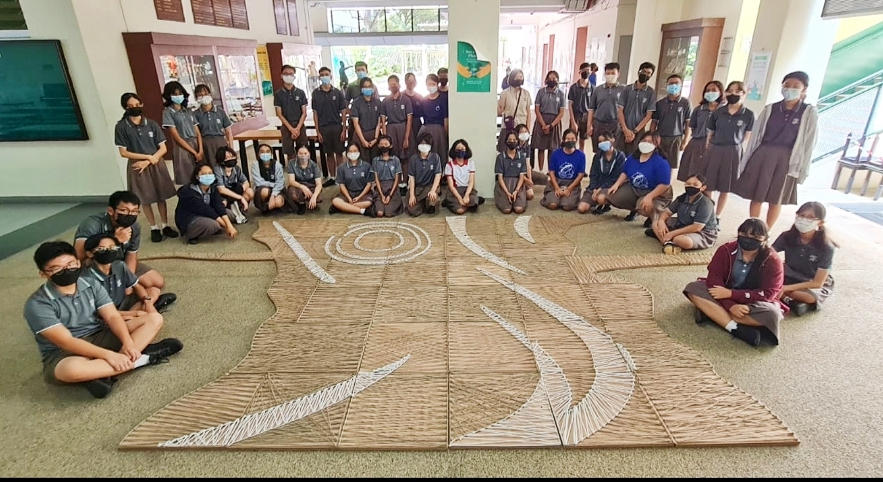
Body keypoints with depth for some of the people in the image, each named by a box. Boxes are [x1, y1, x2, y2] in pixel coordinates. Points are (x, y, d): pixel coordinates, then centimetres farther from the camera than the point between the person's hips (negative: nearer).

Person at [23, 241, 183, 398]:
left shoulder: (92, 286, -1)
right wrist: (108, 355, -31)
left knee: (154, 319, -9)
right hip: (62, 354, -5)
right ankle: (141, 358, -25)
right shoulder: (37, 304, -15)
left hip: (99, 338, 6)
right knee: (71, 369, -43)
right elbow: (67, 342, -22)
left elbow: (112, 317, -8)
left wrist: (128, 343, -26)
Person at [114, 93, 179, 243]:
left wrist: (148, 161, -13)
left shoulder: (151, 124, 0)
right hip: (137, 166, -1)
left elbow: (163, 148, -2)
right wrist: (148, 156, -12)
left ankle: (165, 226, 18)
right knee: (145, 199, 6)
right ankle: (154, 228, 17)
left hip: (156, 164, 2)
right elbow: (123, 152, -7)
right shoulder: (121, 127, -6)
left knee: (161, 196, 7)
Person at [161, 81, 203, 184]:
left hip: (196, 144, 5)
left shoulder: (189, 111, 14)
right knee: (187, 180, -3)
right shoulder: (167, 112, -1)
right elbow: (176, 137, -8)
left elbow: (198, 133, 8)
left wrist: (200, 150, -7)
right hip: (182, 148, -5)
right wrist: (194, 152, -11)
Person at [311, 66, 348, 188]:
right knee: (329, 154, 9)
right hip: (323, 128, 1)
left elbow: (343, 112, 1)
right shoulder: (315, 93, 3)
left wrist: (344, 130, -5)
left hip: (337, 127, -1)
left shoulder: (338, 92, 0)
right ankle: (331, 177, 18)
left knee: (339, 153, 4)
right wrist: (317, 131, -1)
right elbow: (315, 113, 4)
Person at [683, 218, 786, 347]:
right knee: (693, 289, -24)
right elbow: (714, 279, -17)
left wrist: (730, 293, -27)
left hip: (753, 303, -1)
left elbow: (768, 294, -19)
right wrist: (730, 305, -31)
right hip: (726, 299, 1)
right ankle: (737, 329, -34)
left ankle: (711, 313, -28)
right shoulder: (726, 250, -11)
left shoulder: (772, 260, -14)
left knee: (772, 314, -34)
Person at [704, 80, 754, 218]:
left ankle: (717, 217, 20)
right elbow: (710, 134, 9)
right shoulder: (717, 113, 5)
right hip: (714, 151, 1)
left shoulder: (748, 115, 0)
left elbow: (747, 137, 5)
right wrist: (707, 151, 5)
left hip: (733, 153, -1)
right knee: (707, 186, 3)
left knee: (725, 189, 7)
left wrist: (734, 146, -3)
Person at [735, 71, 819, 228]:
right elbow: (756, 135, 6)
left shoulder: (809, 113, -2)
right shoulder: (770, 109, 3)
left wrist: (802, 170, -4)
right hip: (762, 155, 2)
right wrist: (745, 161, 4)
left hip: (785, 159, -2)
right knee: (756, 197, 6)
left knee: (775, 200, 8)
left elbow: (809, 143, -2)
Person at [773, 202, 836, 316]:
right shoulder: (787, 237, -13)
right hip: (789, 279, 3)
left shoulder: (826, 248, -19)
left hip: (815, 286, -3)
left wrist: (786, 288, -30)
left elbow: (817, 283, -20)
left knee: (811, 297, -39)